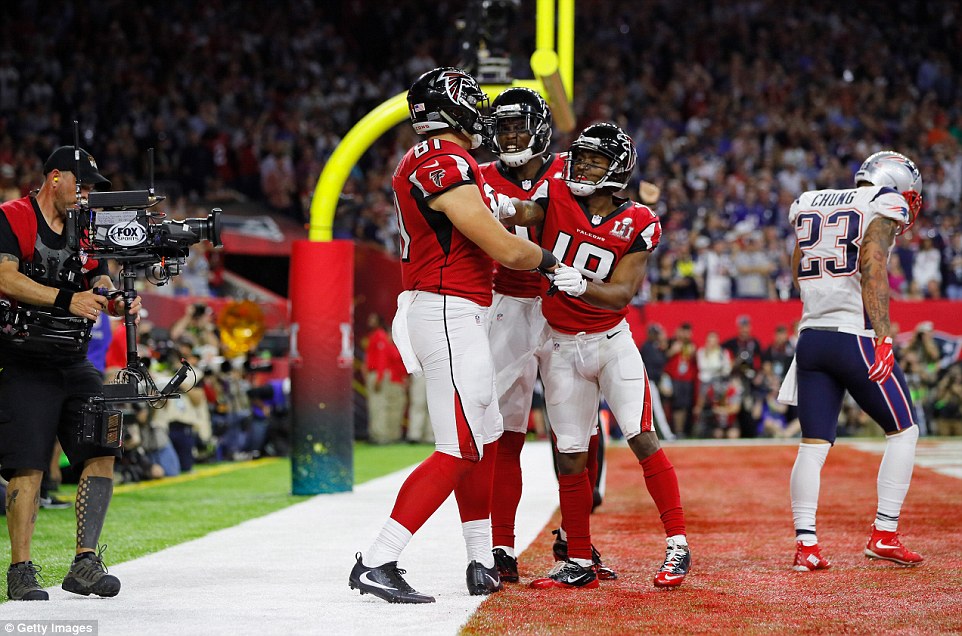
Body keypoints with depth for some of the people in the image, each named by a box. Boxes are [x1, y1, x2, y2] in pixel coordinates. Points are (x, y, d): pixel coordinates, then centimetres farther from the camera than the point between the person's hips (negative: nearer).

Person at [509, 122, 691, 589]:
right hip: (561, 347, 1)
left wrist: (581, 285, -35)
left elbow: (622, 294, -16)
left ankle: (677, 546, -5)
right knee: (569, 458, 2)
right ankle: (579, 563, 12)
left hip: (611, 342, -1)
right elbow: (525, 214, -23)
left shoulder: (636, 225, -8)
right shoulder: (556, 196, -4)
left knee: (642, 439, -13)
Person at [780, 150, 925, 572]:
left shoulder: (810, 206, 16)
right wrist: (882, 338, -16)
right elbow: (873, 272, -14)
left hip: (811, 336, 6)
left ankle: (805, 544, -3)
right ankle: (884, 534, 4)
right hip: (855, 336, -6)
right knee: (903, 430, 9)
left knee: (813, 444, 5)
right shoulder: (882, 208, -3)